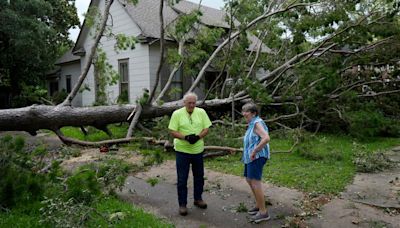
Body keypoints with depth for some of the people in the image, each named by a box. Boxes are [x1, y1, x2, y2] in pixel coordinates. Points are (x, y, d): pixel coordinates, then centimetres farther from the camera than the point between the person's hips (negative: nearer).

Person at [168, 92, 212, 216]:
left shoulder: (201, 112, 0)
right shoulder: (177, 114, -7)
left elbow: (206, 128, 1)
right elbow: (173, 132, -9)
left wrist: (198, 136, -19)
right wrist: (186, 137, -25)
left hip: (198, 150, 3)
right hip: (182, 151, -3)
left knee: (199, 176, 16)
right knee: (182, 179, 4)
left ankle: (198, 198, 36)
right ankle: (182, 204, 17)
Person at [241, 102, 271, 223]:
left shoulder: (257, 123, -15)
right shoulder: (251, 124, 16)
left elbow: (266, 138, -30)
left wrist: (254, 151, -25)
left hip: (257, 157, -11)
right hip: (251, 157, 11)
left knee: (255, 182, -12)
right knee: (249, 180, 20)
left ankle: (263, 212, -5)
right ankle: (259, 205, 34)